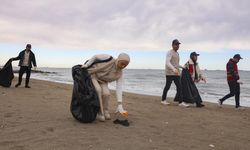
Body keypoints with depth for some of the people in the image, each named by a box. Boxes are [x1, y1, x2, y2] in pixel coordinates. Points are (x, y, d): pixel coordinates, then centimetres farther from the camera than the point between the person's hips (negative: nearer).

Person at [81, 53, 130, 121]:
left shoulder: (119, 73, -17)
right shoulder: (109, 58, -29)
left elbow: (119, 88, -20)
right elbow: (95, 57, -13)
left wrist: (120, 105, -27)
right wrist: (86, 65, -21)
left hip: (102, 81, 4)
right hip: (92, 74, -4)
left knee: (106, 93, -22)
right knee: (98, 90, -29)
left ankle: (105, 111, 3)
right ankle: (99, 113, -13)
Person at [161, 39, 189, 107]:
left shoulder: (177, 53, 19)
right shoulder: (169, 52, -8)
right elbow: (167, 62, -23)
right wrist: (174, 69, -36)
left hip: (176, 73, 7)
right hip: (170, 73, -7)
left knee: (179, 87, -3)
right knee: (167, 87, 2)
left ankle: (181, 102, -5)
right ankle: (163, 100, 17)